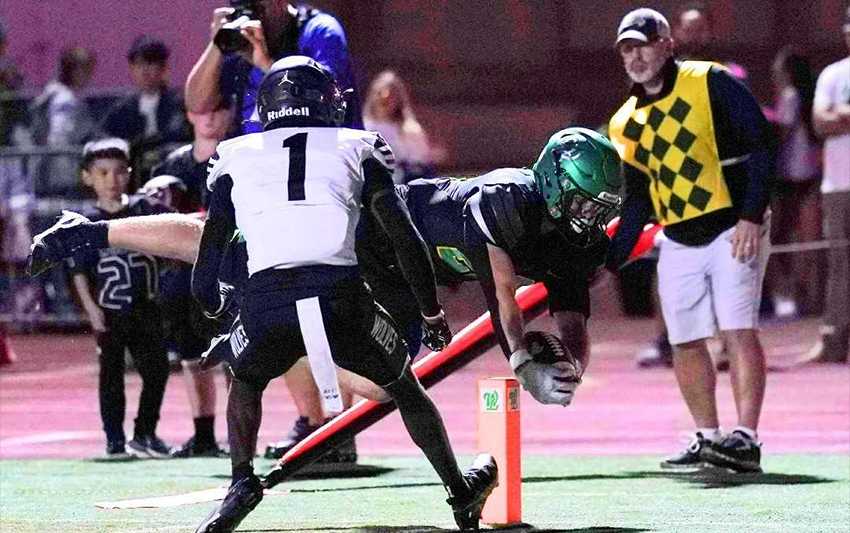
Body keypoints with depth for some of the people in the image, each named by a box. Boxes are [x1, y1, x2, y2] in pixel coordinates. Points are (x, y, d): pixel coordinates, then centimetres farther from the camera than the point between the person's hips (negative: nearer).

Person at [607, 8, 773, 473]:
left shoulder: (710, 83, -7)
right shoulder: (625, 124, 10)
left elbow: (759, 144, -11)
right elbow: (636, 201, 14)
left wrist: (752, 216, -19)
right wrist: (610, 261, 5)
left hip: (734, 228, -6)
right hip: (678, 242, 6)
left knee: (739, 331, -13)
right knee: (685, 343, 4)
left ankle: (746, 439, -16)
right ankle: (708, 438, 14)